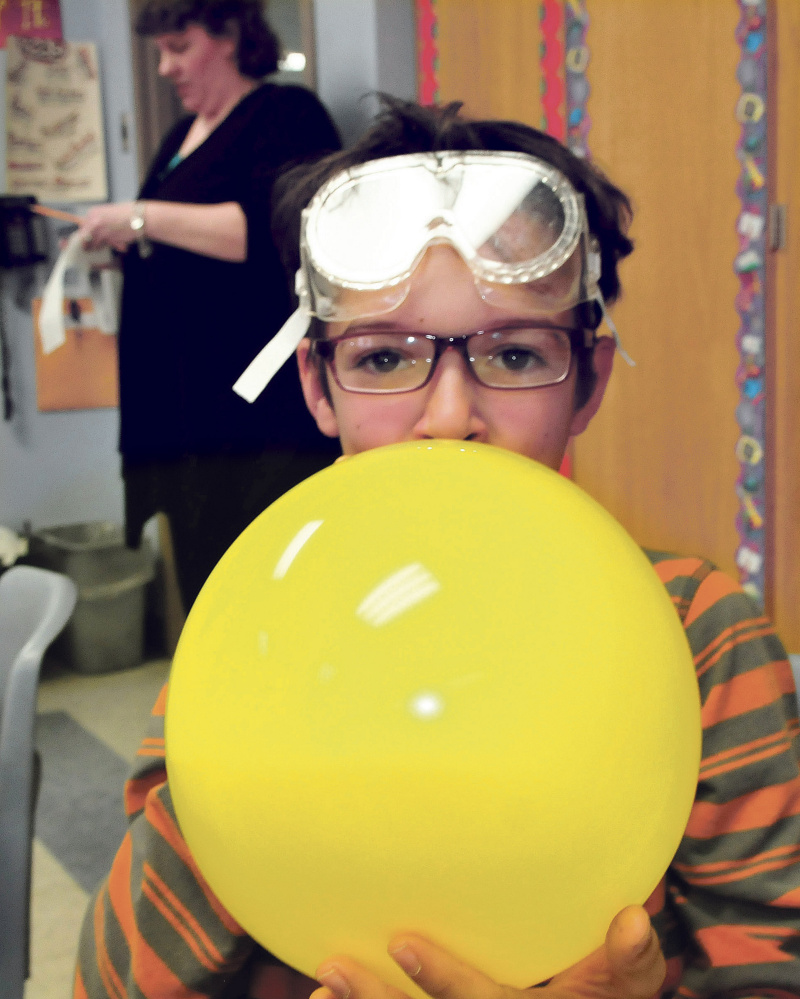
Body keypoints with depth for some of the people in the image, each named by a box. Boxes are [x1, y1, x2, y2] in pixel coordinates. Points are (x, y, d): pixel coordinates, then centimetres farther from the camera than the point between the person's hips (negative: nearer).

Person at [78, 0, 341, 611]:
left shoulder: (285, 114, -5)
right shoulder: (185, 135, 21)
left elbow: (273, 228, -21)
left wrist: (143, 218, -18)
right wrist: (123, 244, 12)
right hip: (185, 403, 9)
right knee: (202, 579, 10)